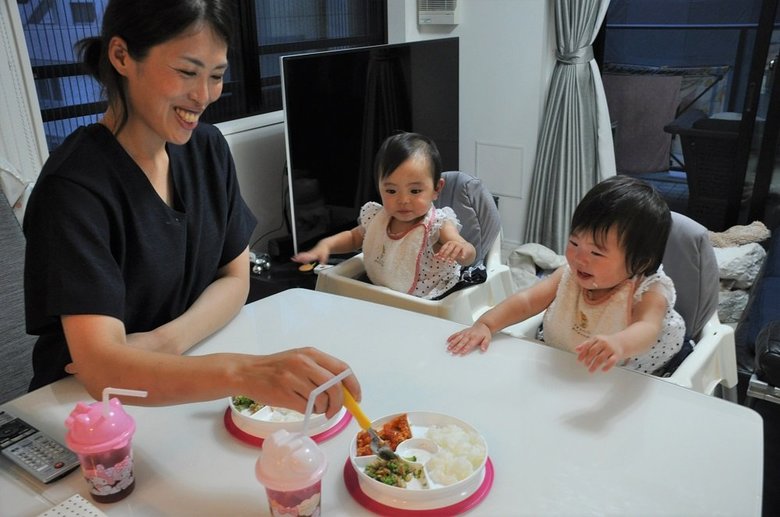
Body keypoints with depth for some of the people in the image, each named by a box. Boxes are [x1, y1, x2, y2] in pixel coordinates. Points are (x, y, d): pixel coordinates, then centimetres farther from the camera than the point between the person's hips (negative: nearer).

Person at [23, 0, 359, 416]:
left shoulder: (207, 147, -1)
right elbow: (100, 368, -29)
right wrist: (245, 373, -46)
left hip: (184, 391, 6)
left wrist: (167, 341, -16)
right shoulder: (73, 186, -20)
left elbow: (235, 277, 3)